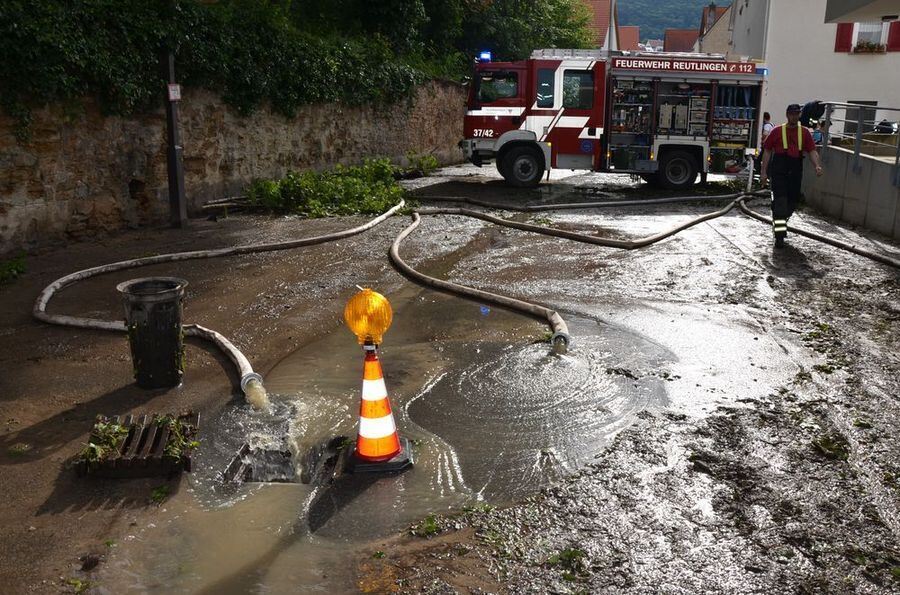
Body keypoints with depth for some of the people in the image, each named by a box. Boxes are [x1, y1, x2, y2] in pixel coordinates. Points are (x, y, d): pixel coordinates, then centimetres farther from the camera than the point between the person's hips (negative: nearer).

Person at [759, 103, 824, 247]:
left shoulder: (804, 133, 11)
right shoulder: (777, 131, 5)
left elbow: (812, 151, 6)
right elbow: (767, 151, 6)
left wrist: (817, 165, -13)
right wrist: (763, 172, 0)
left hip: (795, 172, 3)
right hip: (779, 171, -3)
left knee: (792, 203, 7)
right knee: (780, 201, -9)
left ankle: (782, 223, 33)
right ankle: (779, 235, -7)